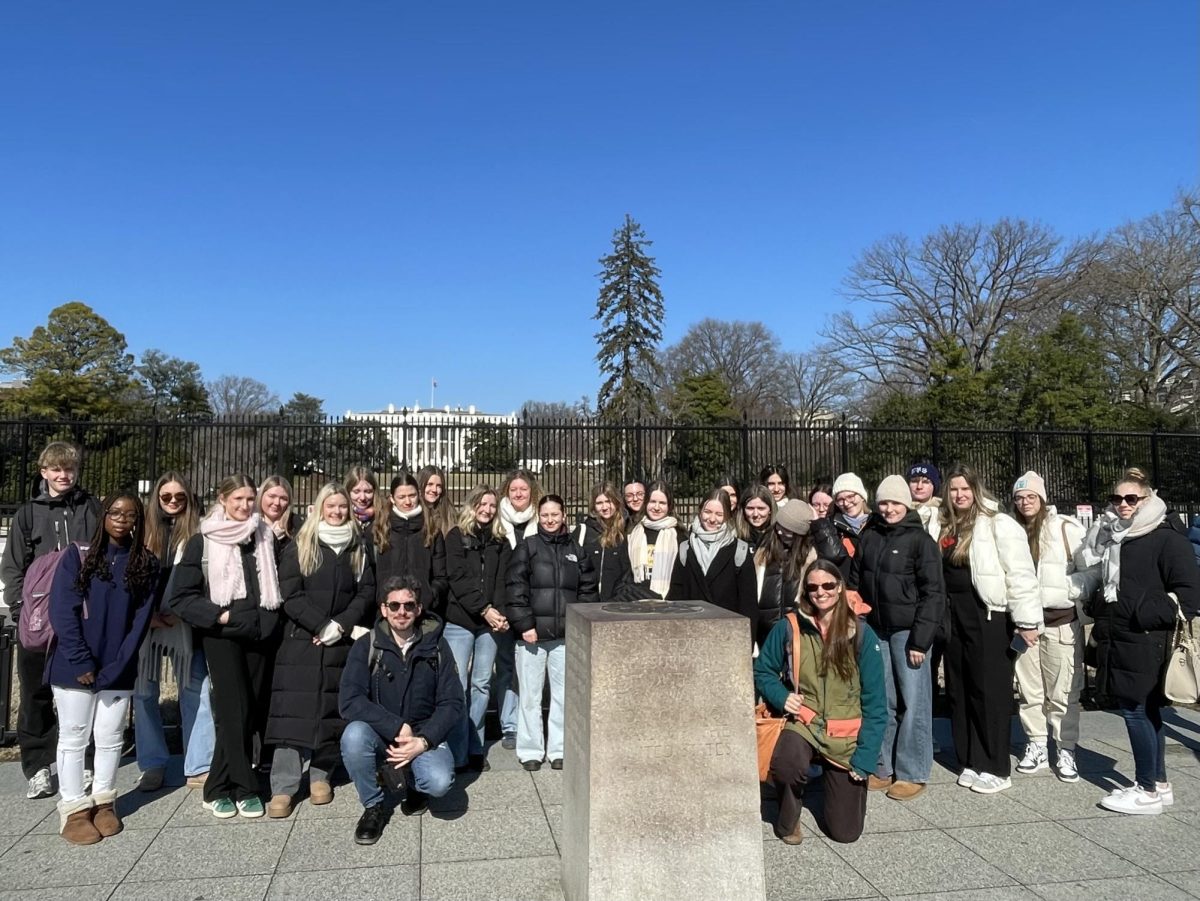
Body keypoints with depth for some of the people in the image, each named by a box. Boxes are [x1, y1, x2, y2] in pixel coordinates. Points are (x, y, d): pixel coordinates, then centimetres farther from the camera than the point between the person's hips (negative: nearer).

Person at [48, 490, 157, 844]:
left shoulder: (146, 565, 2)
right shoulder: (77, 556, -3)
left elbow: (140, 620, -1)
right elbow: (62, 612, -8)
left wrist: (114, 669, -9)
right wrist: (82, 663, -14)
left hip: (118, 669, 2)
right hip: (74, 667, -2)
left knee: (110, 738, 9)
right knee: (73, 737, 6)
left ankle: (103, 802, 24)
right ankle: (74, 809, 17)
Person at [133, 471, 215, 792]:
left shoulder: (197, 533, 3)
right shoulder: (144, 530, 6)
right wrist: (147, 614, -5)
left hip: (184, 624, -1)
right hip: (145, 623, 2)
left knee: (196, 692, -2)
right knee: (144, 693, 7)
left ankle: (199, 767, 4)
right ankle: (153, 764, 20)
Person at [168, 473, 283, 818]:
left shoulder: (265, 537, 8)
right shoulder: (202, 542, 0)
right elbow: (181, 598, -3)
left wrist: (270, 620, 9)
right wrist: (222, 615, -12)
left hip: (260, 636, 3)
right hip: (222, 638, -3)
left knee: (253, 712, 4)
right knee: (235, 712, -7)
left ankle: (219, 789, 18)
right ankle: (245, 789, 6)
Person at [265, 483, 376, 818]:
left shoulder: (360, 547, 9)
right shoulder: (299, 546, 2)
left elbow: (366, 592, 2)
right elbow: (291, 595, -6)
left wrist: (341, 626, -12)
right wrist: (322, 625, -16)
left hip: (343, 641, 2)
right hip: (301, 639, -2)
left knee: (333, 709, 4)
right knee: (294, 709, -6)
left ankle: (321, 775, 19)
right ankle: (283, 787, -2)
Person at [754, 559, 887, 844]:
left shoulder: (862, 634, -8)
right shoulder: (788, 628, -7)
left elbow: (875, 704, -6)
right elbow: (762, 671, 6)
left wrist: (865, 759, -11)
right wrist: (781, 697, -15)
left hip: (846, 735, 1)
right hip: (802, 724, -1)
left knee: (845, 831, 3)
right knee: (787, 766, -36)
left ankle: (834, 779, 38)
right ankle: (788, 819, 1)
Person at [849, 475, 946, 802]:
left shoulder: (921, 540, -5)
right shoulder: (868, 537, 9)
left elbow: (933, 592, -7)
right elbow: (854, 582, 13)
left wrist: (920, 640, -12)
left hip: (907, 630, -4)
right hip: (875, 630, 4)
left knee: (913, 702, 1)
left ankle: (912, 773, 12)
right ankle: (883, 768, 21)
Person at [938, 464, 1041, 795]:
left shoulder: (998, 524, -9)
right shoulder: (947, 528, 12)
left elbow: (1020, 574, -13)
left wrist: (1027, 620, -17)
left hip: (988, 616, -7)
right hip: (954, 616, 7)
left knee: (989, 692, -1)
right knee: (959, 691, 11)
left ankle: (996, 769, 10)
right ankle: (970, 762, 22)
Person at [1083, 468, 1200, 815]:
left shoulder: (1166, 537, -10)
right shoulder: (1112, 536, 12)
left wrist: (1152, 617, -17)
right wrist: (1101, 620, 17)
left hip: (1146, 642, -8)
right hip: (1117, 639, 8)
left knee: (1135, 709, -4)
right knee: (1146, 711, 14)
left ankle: (1147, 791, 6)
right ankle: (1160, 784, 25)